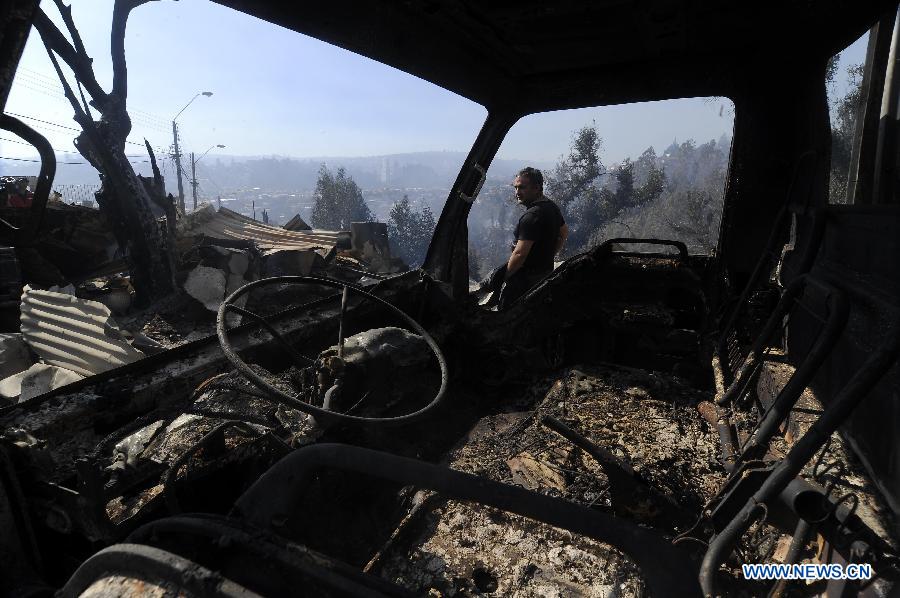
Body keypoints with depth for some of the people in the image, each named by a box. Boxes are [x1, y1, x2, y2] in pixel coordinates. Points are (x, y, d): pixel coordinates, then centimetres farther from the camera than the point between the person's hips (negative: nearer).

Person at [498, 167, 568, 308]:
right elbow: (565, 232, 23)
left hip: (526, 278, -10)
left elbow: (520, 254, -27)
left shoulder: (531, 216, -24)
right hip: (547, 271, 10)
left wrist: (504, 275, -13)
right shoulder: (552, 207, 7)